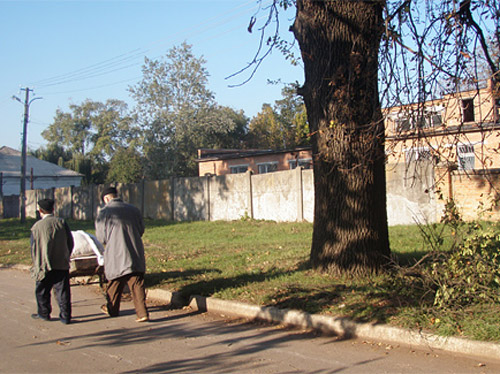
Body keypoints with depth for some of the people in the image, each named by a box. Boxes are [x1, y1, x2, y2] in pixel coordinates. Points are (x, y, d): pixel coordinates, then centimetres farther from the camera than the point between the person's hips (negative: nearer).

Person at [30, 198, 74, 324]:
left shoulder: (37, 226, -7)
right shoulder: (61, 222, -1)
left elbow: (34, 248, -2)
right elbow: (70, 243, 3)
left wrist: (36, 264, 10)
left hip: (44, 266, -2)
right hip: (62, 265, 2)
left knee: (42, 291, 16)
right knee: (63, 291, 5)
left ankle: (44, 313, 27)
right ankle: (65, 316, 5)